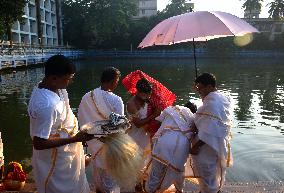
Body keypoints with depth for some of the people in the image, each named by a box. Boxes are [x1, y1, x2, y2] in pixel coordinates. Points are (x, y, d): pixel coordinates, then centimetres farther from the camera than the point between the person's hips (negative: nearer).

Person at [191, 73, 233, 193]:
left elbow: (209, 130, -29)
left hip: (208, 145, -10)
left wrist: (196, 146, -23)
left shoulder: (212, 103, -26)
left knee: (207, 174, 8)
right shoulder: (223, 98, 5)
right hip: (219, 143, 10)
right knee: (217, 172, 26)